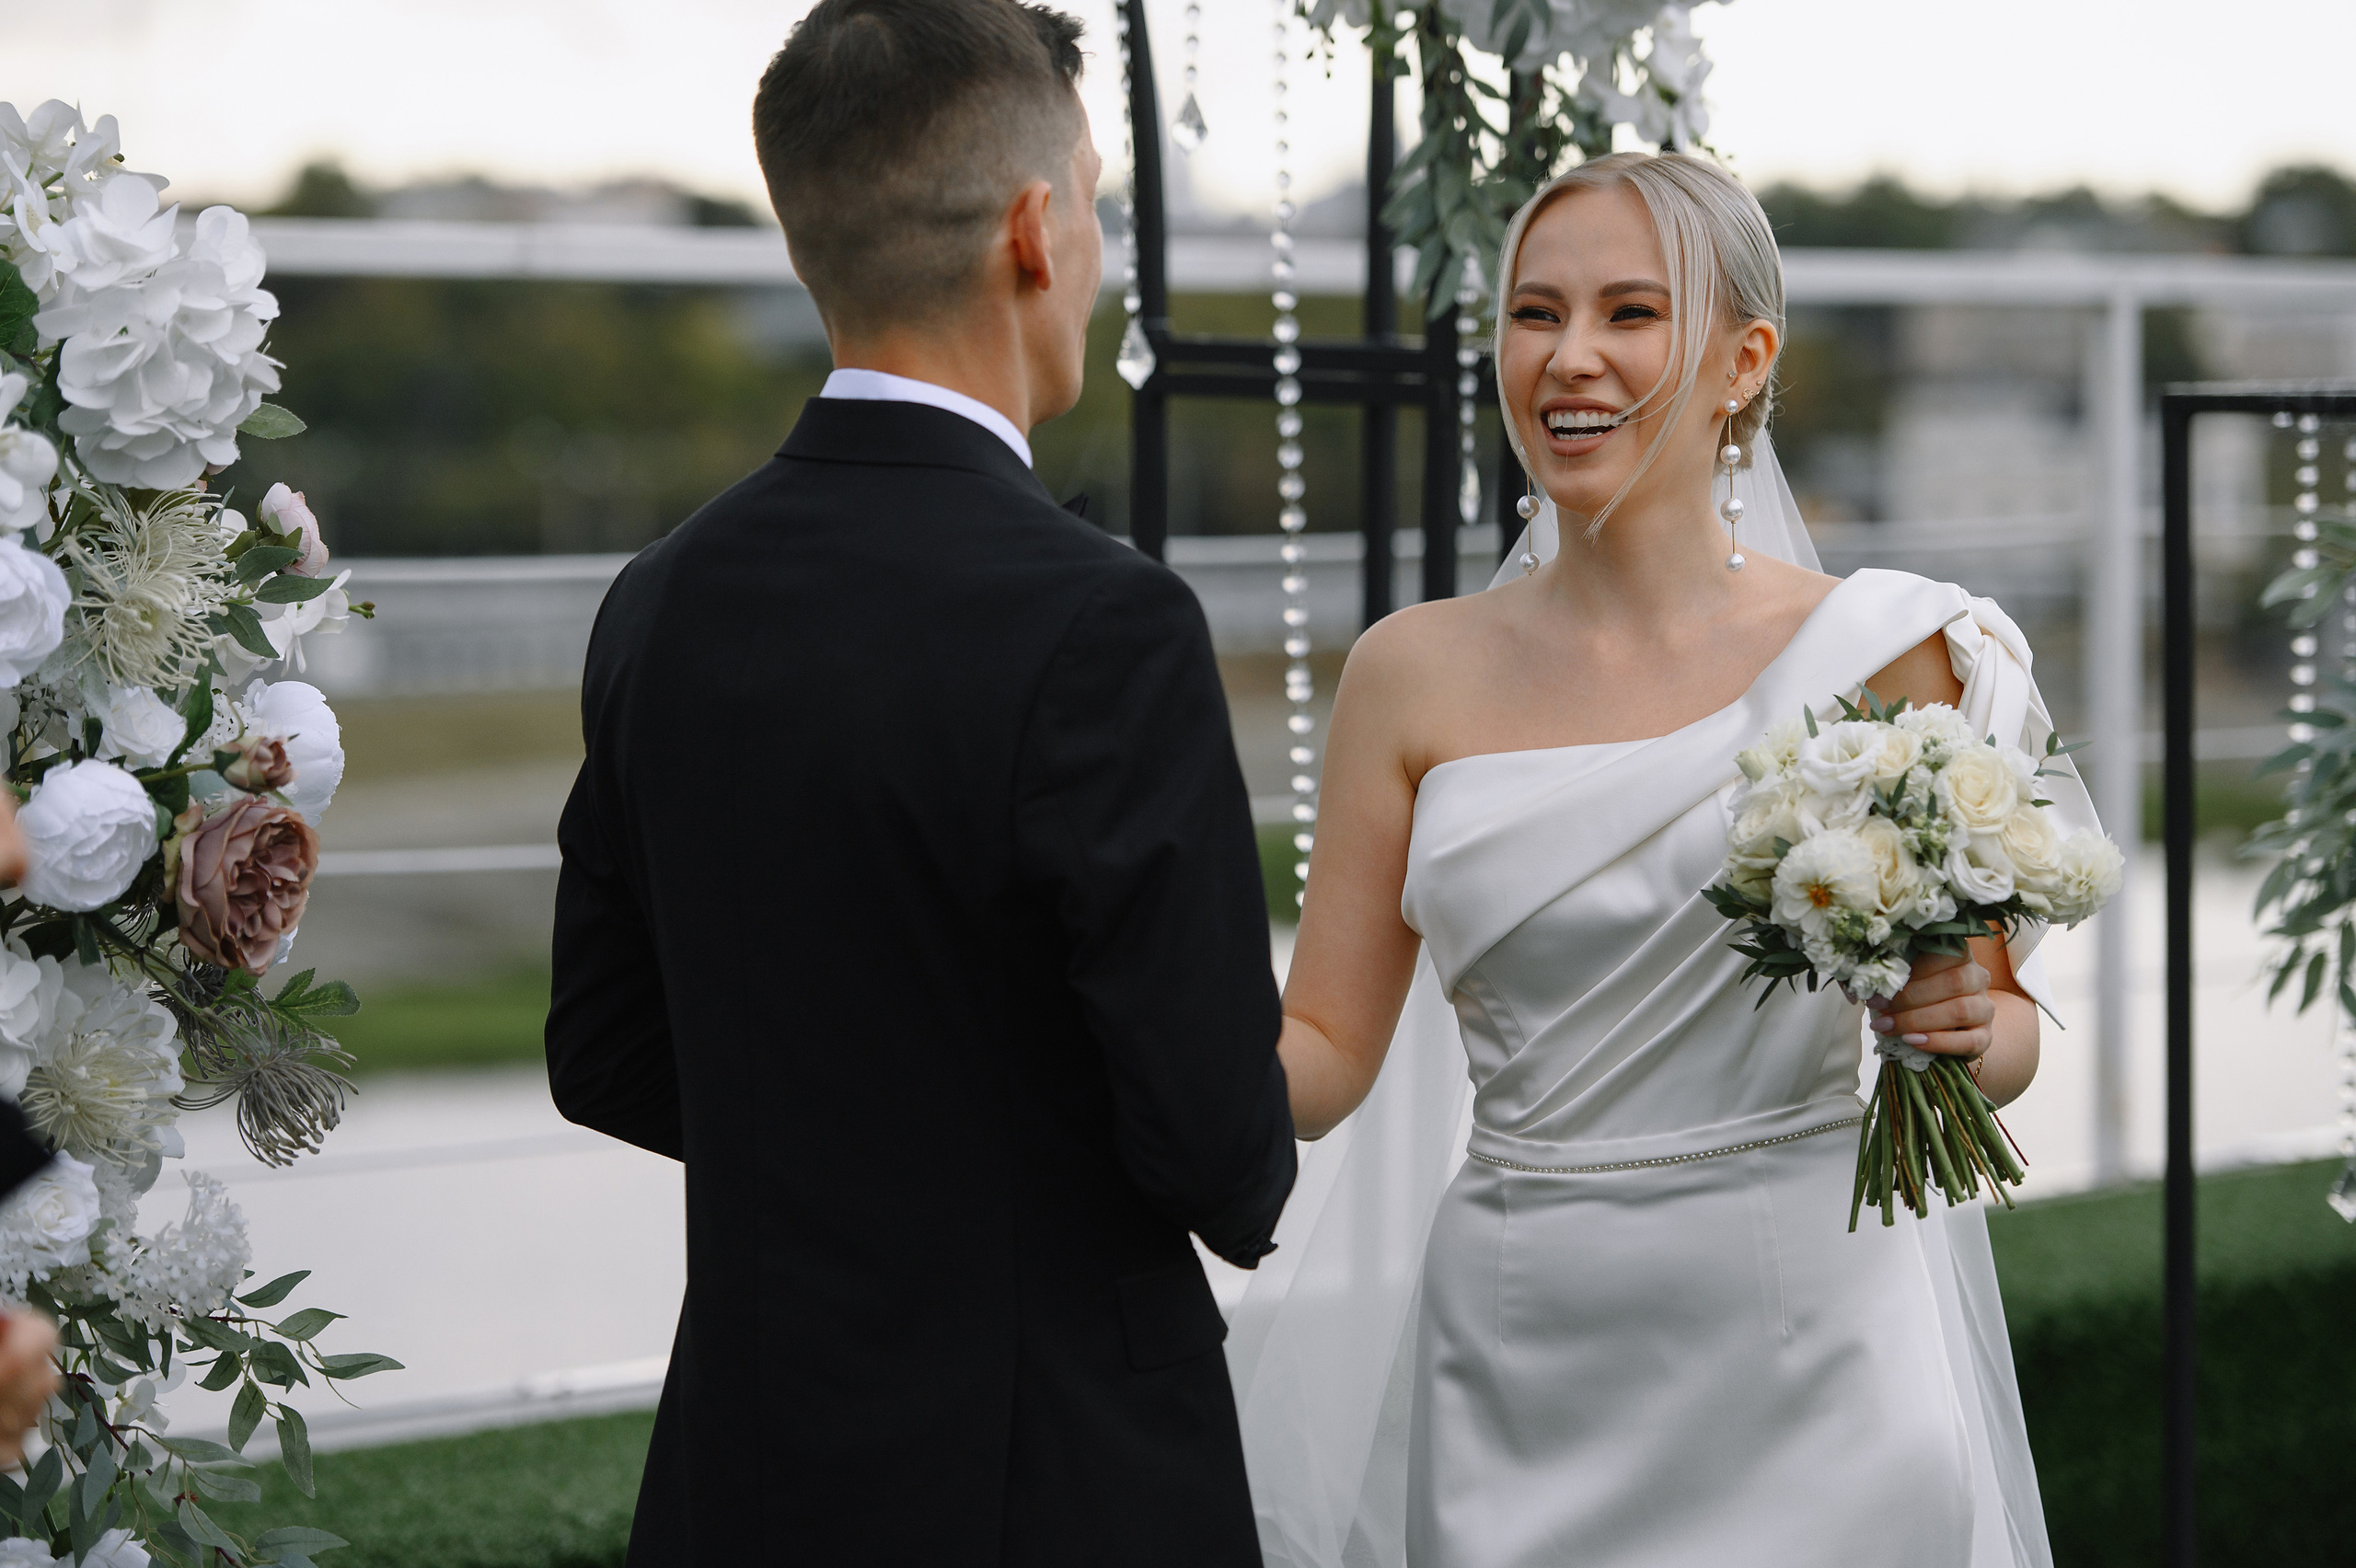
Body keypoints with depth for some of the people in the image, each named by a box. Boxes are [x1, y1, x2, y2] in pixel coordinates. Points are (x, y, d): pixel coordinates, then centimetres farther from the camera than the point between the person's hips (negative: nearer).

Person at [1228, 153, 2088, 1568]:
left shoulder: (1878, 653, -3)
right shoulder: (1414, 676, 2)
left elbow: (2007, 1037, 6)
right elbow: (1324, 1054, 4)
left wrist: (1958, 1022, -15)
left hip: (1809, 1355, -1)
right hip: (1519, 1382, 2)